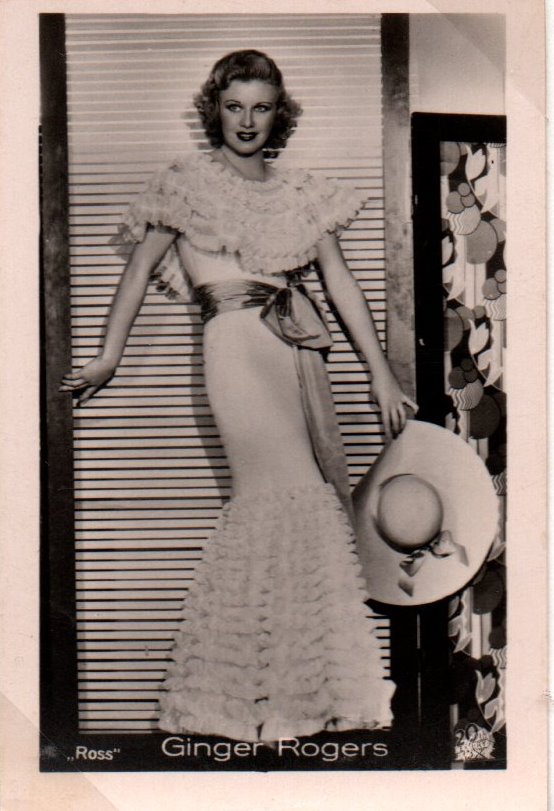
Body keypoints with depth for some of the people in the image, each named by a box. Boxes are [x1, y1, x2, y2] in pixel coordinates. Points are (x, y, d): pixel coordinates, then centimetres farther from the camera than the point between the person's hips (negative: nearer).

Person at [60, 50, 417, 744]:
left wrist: (382, 374, 9)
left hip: (301, 349, 6)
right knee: (286, 493, -15)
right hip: (237, 346, -5)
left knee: (325, 495, 3)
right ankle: (275, 691, -2)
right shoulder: (188, 183, 6)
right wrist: (109, 355, -1)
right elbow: (141, 266, 5)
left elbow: (341, 285, 13)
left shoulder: (301, 193, 16)